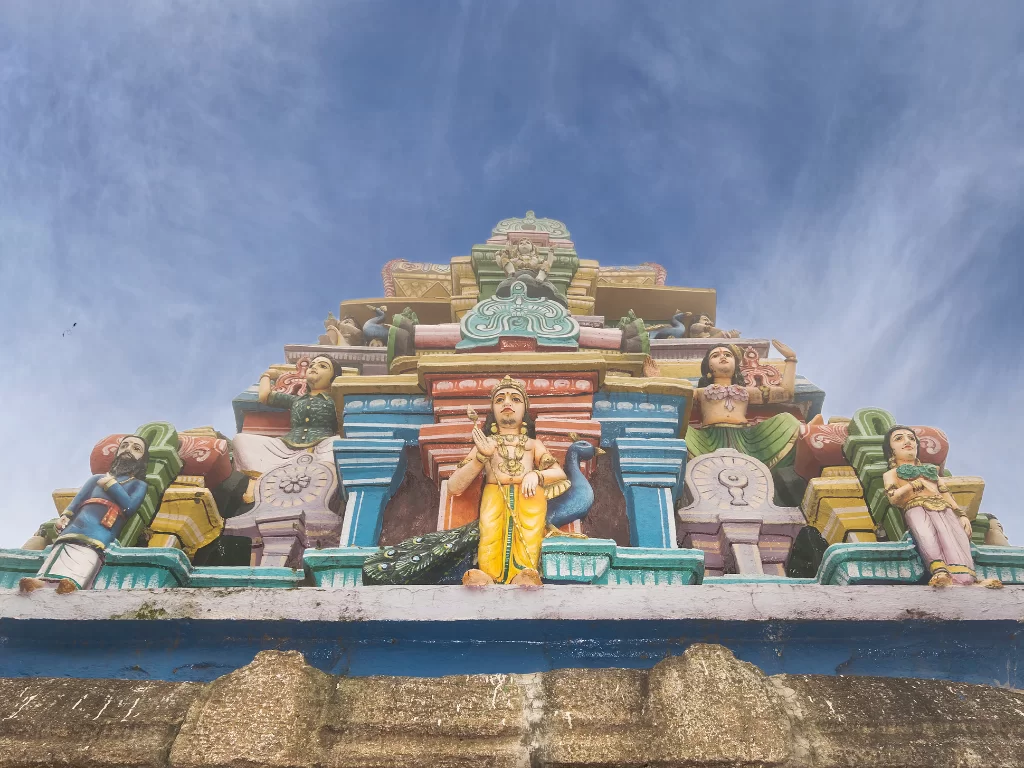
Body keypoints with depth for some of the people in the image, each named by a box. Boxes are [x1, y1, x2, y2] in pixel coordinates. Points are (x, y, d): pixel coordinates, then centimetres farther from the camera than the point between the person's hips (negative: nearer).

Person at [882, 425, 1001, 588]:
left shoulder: (931, 469, 40)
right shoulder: (891, 473, 26)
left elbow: (946, 493, 25)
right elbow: (893, 498, 4)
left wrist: (962, 515, 7)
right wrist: (920, 483, 6)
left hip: (943, 508, 3)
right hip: (915, 507, -3)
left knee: (956, 534, -35)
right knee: (926, 534, -41)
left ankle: (964, 578, -60)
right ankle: (939, 571, -66)